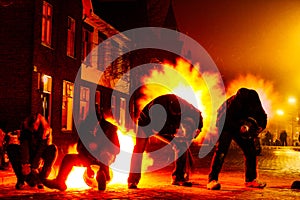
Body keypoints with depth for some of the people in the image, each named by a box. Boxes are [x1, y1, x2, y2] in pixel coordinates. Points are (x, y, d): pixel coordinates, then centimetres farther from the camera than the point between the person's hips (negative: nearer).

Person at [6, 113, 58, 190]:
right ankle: (21, 179, -23)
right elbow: (24, 147, -27)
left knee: (53, 148, -30)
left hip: (39, 158, -1)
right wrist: (25, 164, -40)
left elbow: (42, 150, -25)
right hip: (27, 155, 1)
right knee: (11, 147, -25)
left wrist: (34, 167, -34)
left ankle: (40, 179, -24)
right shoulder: (25, 129, -17)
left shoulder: (46, 131, -19)